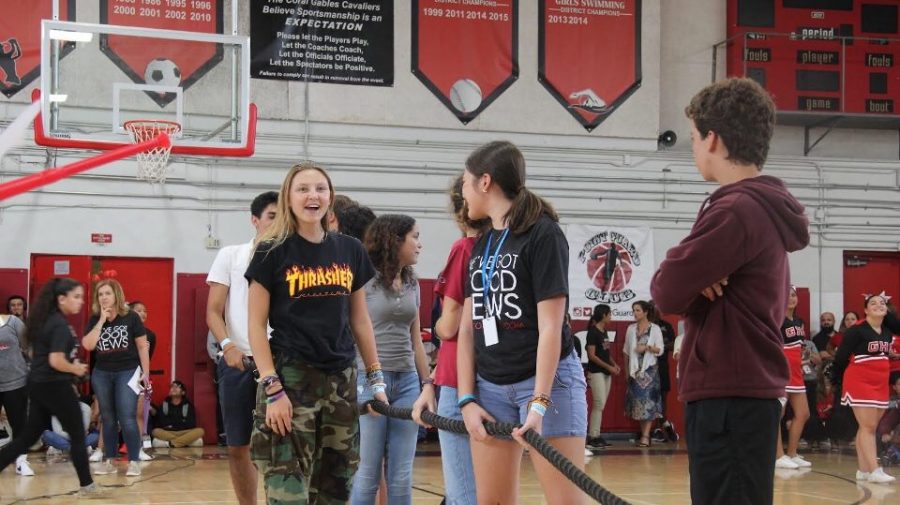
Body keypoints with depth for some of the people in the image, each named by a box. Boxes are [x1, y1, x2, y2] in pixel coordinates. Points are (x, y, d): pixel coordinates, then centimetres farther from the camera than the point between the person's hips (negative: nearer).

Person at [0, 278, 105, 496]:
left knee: (28, 436, 12)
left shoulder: (45, 320, 11)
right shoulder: (60, 325, -18)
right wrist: (76, 369, -9)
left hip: (38, 384, 9)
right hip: (55, 386, -9)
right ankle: (86, 485, 14)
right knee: (78, 435, 6)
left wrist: (72, 364, 15)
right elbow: (56, 361, -26)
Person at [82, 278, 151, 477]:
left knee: (127, 418, -9)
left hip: (127, 372, -4)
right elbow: (88, 345, -12)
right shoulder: (94, 320, 3)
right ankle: (108, 461, 17)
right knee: (108, 419, 11)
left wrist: (145, 373, -5)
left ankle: (134, 461, -3)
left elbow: (142, 346, -2)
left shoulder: (131, 317, -6)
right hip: (102, 373, 4)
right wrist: (102, 321, -14)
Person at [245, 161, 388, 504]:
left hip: (342, 380, 5)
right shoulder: (272, 252, -4)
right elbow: (257, 325, -6)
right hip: (290, 378, -5)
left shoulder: (350, 250, 8)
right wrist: (272, 388, -13)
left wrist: (375, 378, 12)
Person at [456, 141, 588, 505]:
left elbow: (550, 327, -15)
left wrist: (539, 402, -21)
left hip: (546, 380, -7)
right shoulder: (480, 245, 12)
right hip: (490, 386, 7)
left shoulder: (543, 234, -9)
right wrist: (467, 399, 1)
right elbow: (468, 328, 10)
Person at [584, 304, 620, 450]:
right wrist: (609, 367, -16)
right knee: (599, 404, -11)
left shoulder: (604, 332, 14)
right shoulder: (593, 332, -12)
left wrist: (614, 365, 4)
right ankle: (593, 437, -9)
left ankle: (594, 436, 11)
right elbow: (592, 355, -16)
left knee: (600, 405, 8)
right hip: (596, 372, -9)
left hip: (606, 373, 9)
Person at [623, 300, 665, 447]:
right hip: (635, 369, 4)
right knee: (637, 401, 3)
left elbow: (660, 350, -2)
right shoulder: (631, 329, 10)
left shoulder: (655, 329, -1)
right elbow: (626, 350, 13)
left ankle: (646, 435, -11)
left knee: (648, 401, -8)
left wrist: (647, 347, -17)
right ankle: (643, 434, 10)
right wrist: (626, 370, 10)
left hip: (650, 369, -4)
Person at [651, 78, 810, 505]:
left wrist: (674, 273, 2)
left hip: (728, 397, -10)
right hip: (747, 390, 10)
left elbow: (667, 294, -18)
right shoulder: (765, 208, 16)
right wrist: (694, 279, -4)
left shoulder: (735, 211, -17)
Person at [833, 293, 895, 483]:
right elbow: (841, 357, -8)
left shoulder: (887, 332, 9)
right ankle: (874, 471, -15)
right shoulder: (857, 331, -11)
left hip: (881, 385, 7)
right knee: (867, 427, -10)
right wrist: (844, 379, 1)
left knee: (869, 427, 10)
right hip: (860, 382, -7)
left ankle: (863, 469, 15)